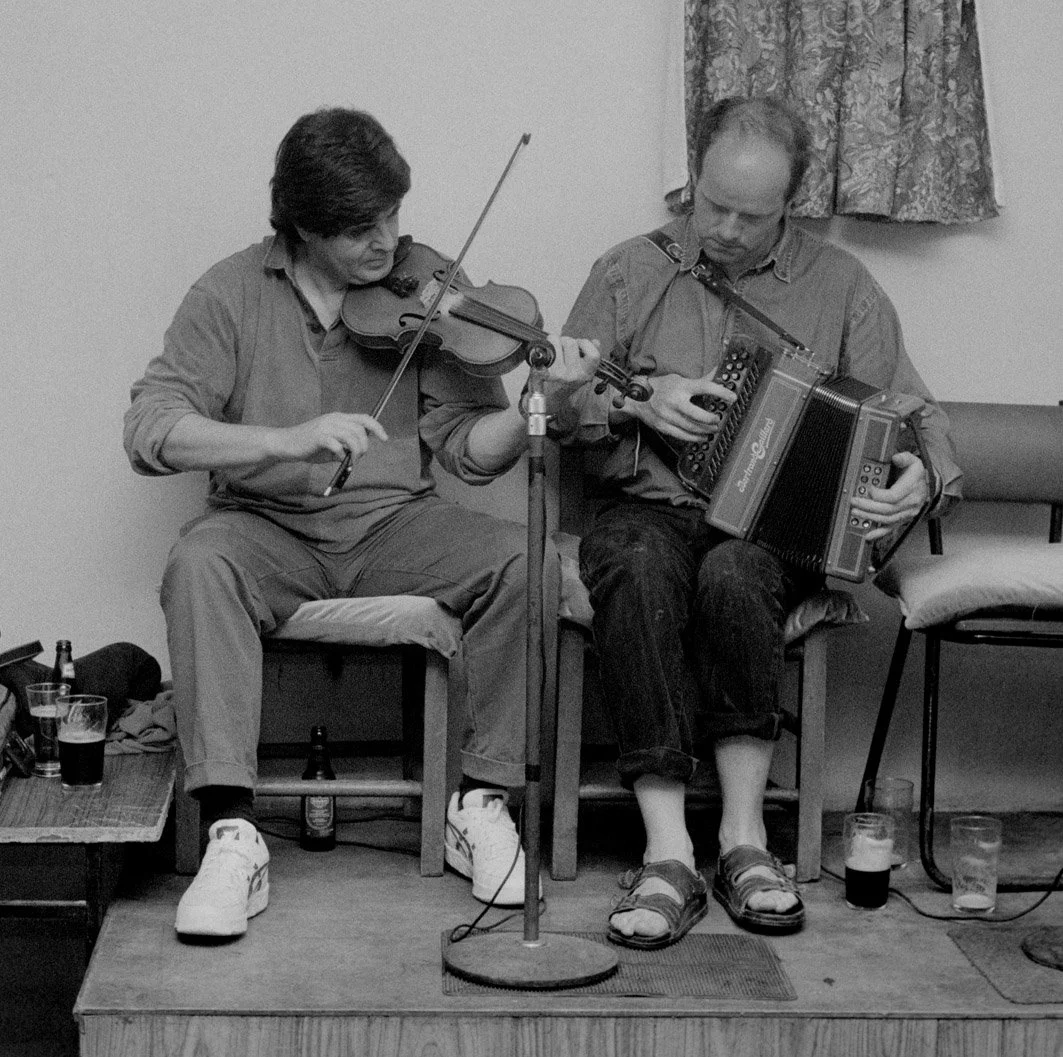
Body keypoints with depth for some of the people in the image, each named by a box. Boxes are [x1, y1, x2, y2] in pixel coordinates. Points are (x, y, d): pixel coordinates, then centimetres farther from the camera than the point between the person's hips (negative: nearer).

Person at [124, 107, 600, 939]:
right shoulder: (233, 295, -3)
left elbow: (468, 450, -3)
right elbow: (150, 431, -14)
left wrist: (536, 404, -25)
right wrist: (290, 440, -28)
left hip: (393, 526, 2)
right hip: (268, 526, -1)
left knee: (520, 558, -24)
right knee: (200, 563, -33)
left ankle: (482, 805, -10)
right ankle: (232, 838, -32)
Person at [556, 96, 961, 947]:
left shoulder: (841, 286, 11)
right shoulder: (631, 271, 12)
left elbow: (912, 415, 8)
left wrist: (922, 478, -16)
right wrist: (638, 401, -8)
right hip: (651, 504, 1)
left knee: (734, 576, -37)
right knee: (637, 570, -36)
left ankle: (743, 836, -26)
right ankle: (668, 852, -37)